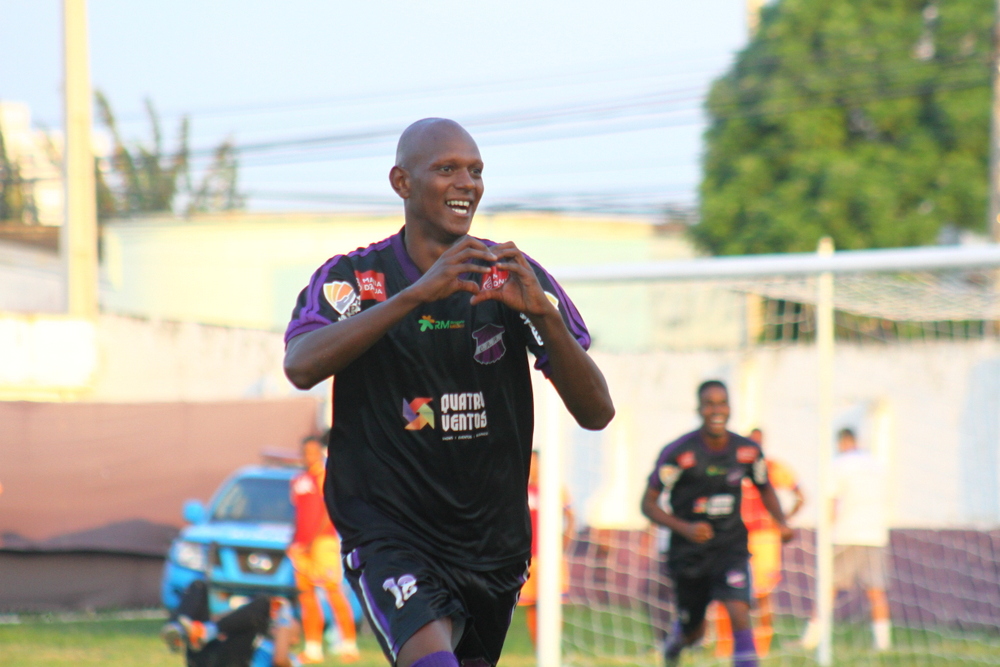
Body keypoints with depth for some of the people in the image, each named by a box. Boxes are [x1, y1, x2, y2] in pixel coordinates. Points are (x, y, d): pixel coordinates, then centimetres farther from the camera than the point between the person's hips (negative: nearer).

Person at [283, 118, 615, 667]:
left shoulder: (514, 278, 3)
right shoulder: (353, 278, -3)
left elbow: (596, 412, -4)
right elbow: (301, 365, -25)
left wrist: (543, 314, -21)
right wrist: (415, 295, -32)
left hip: (492, 539, 4)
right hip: (388, 534, -4)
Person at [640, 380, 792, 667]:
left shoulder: (748, 451, -4)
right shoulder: (678, 453, -15)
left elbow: (765, 489, 16)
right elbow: (648, 503, -10)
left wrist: (781, 522, -2)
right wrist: (684, 528, -26)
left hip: (731, 546, 1)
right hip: (689, 551, -1)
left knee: (738, 609, -23)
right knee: (694, 631, 12)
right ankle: (677, 636, 49)